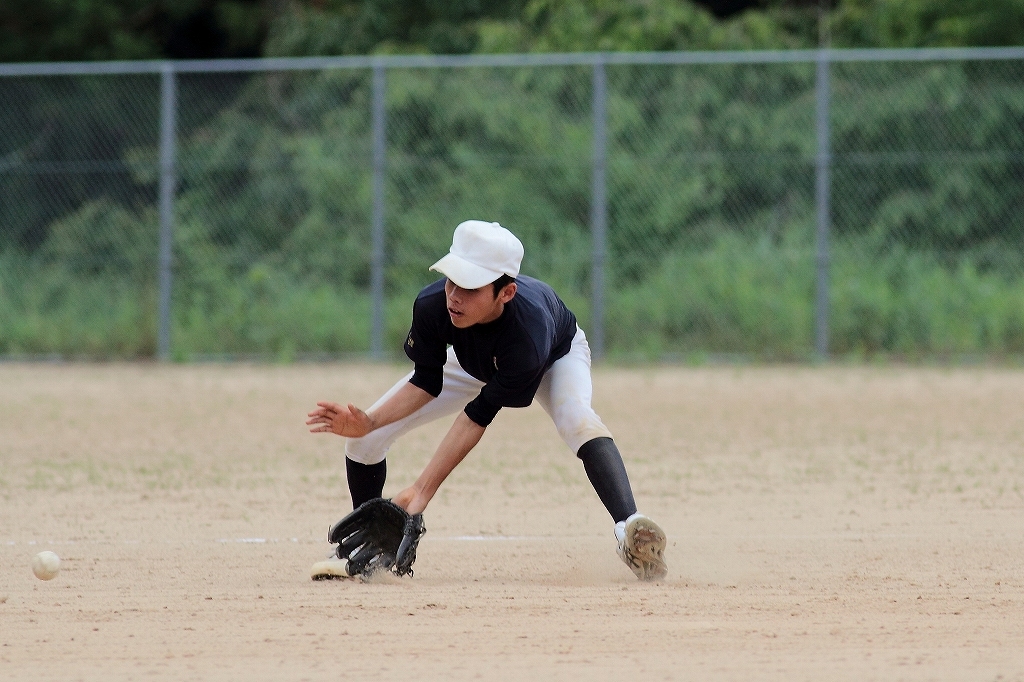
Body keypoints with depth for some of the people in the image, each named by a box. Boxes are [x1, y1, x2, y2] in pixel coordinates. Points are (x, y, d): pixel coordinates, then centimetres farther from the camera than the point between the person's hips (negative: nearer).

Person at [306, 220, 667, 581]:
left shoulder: (527, 334, -46)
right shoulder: (431, 305, -36)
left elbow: (478, 416, -39)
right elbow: (426, 383, -20)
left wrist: (421, 491, -40)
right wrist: (369, 423, -35)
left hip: (556, 358, -4)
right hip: (472, 363, 4)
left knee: (577, 419, -39)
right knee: (365, 435, -6)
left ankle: (628, 527, -50)